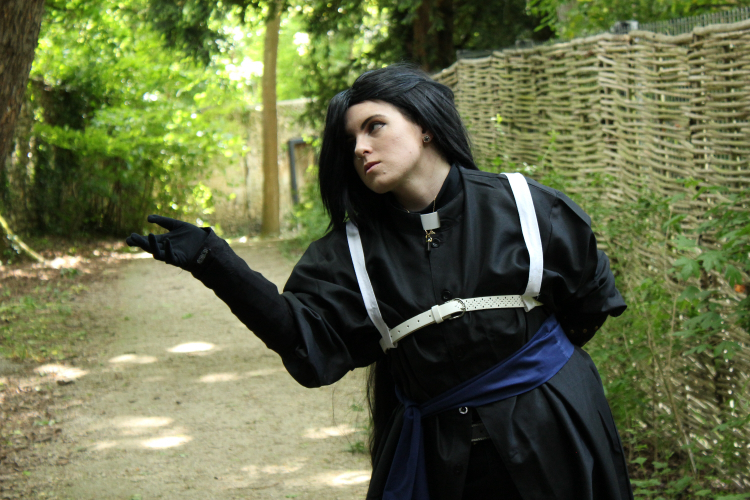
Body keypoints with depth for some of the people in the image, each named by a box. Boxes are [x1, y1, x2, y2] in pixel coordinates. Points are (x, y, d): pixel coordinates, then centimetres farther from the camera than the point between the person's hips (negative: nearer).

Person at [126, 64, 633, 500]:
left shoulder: (525, 207, -5)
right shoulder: (354, 247, -1)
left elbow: (592, 296, 9)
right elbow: (308, 338, -16)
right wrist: (213, 261, -23)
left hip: (550, 437, -1)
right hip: (435, 456, 1)